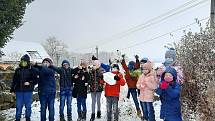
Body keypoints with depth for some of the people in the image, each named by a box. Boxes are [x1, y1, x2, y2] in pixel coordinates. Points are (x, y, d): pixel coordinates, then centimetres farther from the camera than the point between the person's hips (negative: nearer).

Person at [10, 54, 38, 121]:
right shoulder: (18, 70, 7)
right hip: (19, 91, 3)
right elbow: (14, 80, 13)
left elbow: (35, 80, -1)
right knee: (18, 106, 8)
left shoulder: (32, 70, -2)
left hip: (28, 91, -2)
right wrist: (12, 89, 11)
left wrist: (30, 83, -17)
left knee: (28, 105, 7)